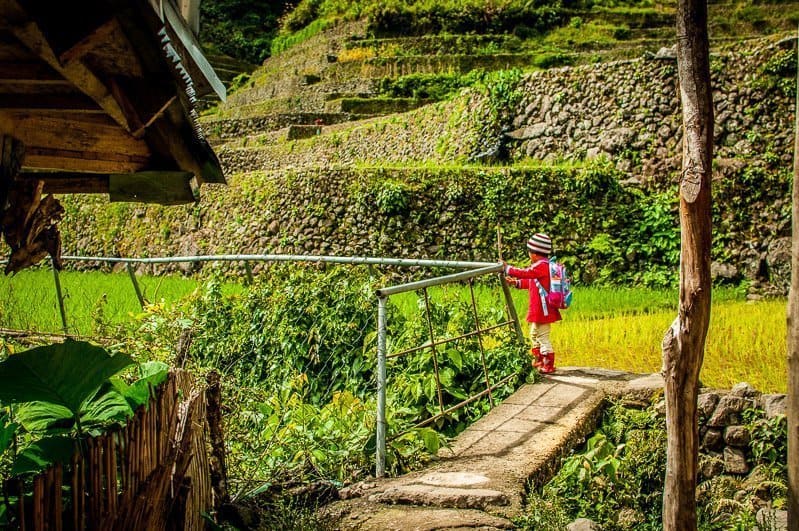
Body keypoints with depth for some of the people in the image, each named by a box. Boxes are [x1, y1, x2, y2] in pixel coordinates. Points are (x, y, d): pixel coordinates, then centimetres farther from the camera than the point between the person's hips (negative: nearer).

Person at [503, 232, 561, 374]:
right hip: (539, 309, 11)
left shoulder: (542, 265, -19)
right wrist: (517, 283, 18)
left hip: (543, 309, -11)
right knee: (534, 335, 22)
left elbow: (526, 273, -25)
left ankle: (548, 365, 2)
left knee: (542, 337, -5)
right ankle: (538, 361, 34)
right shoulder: (543, 265, 14)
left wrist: (507, 268, -17)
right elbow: (531, 282, 23)